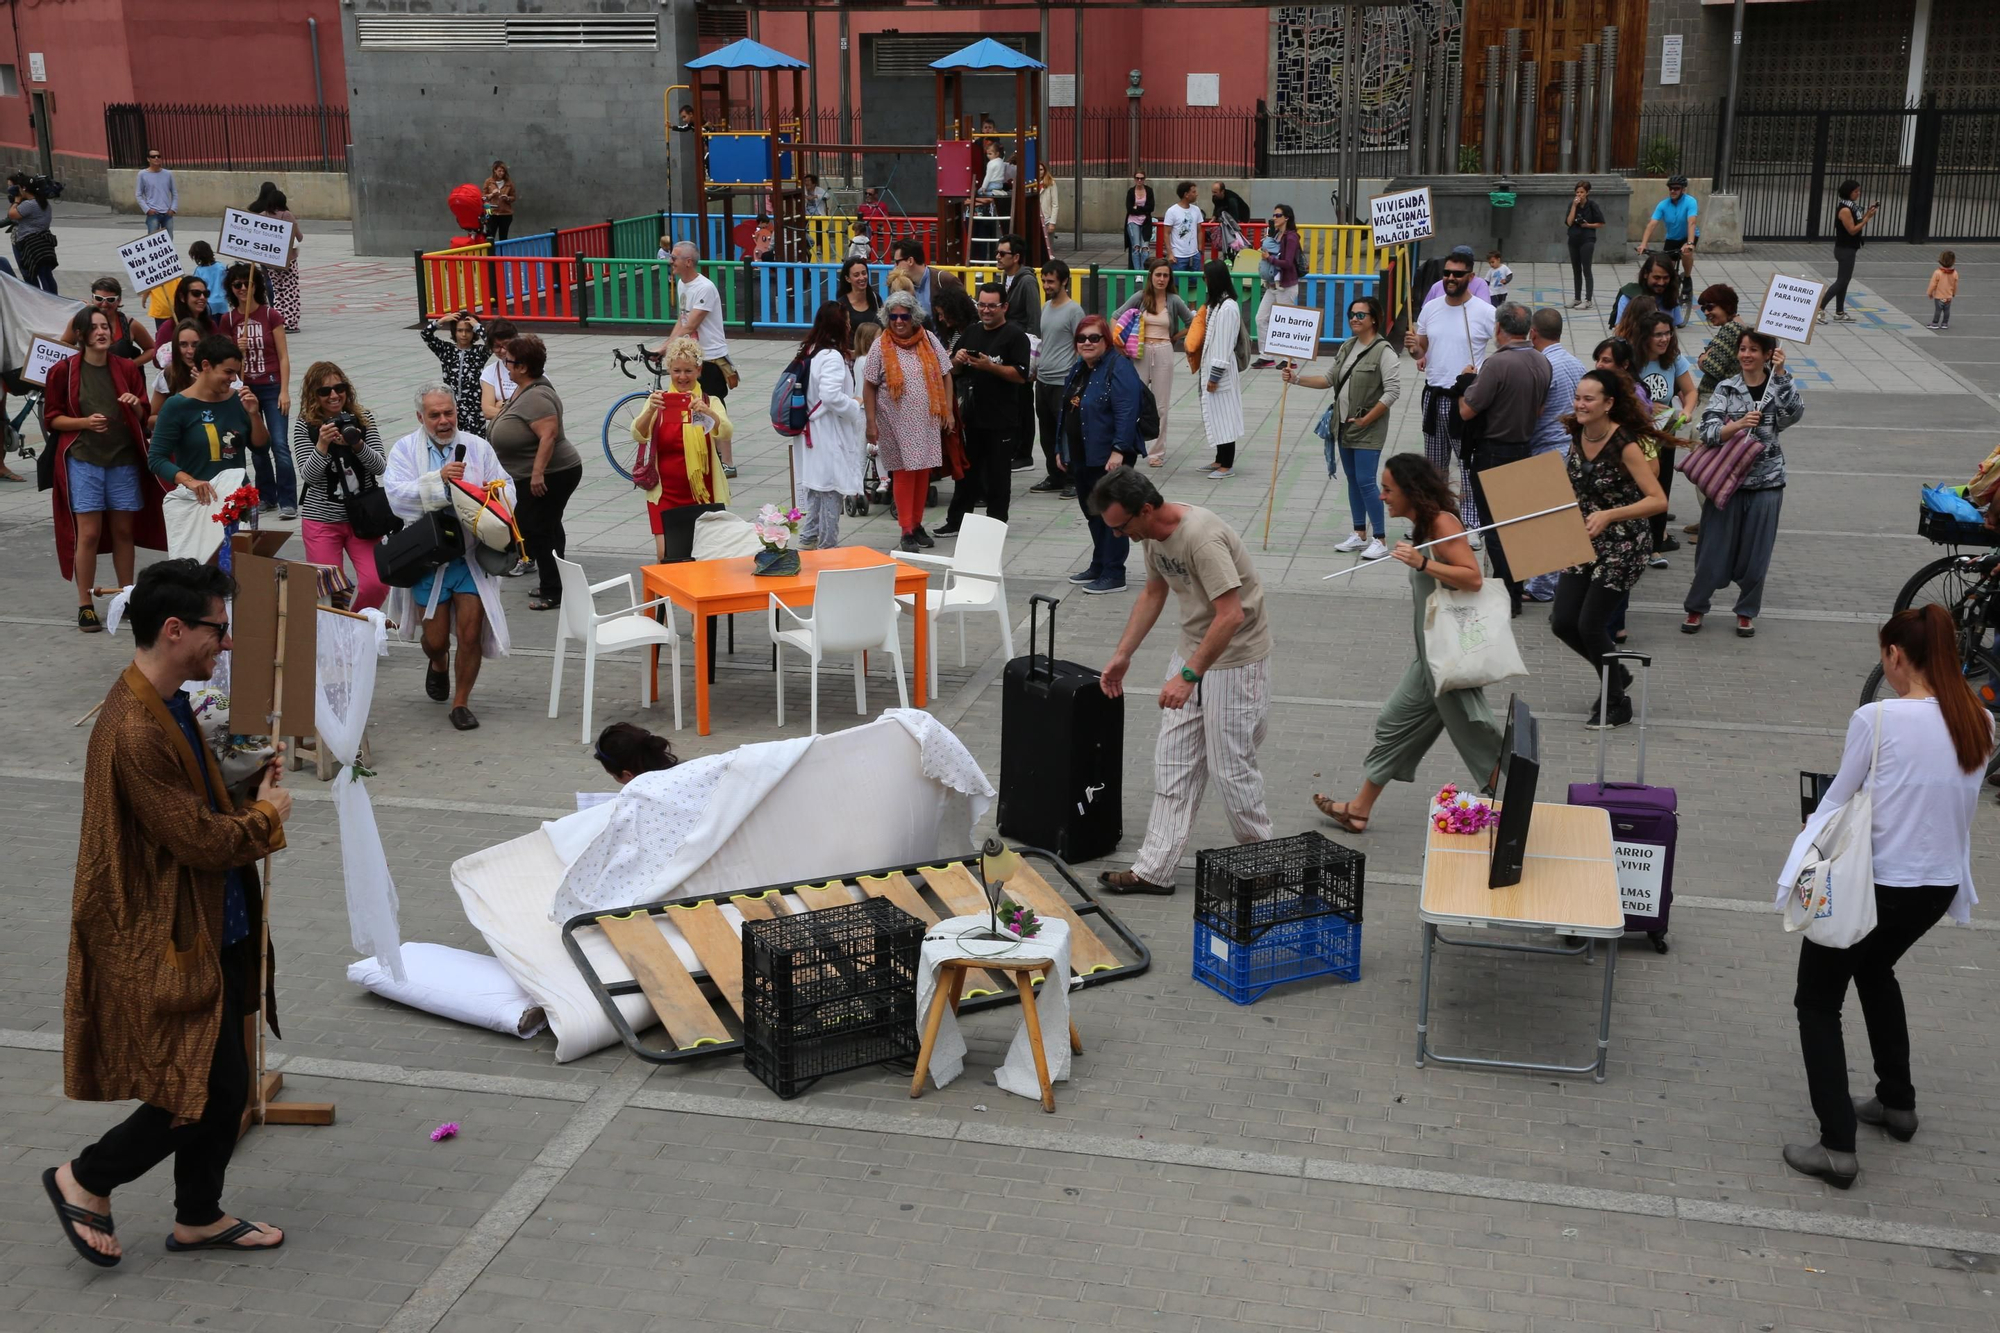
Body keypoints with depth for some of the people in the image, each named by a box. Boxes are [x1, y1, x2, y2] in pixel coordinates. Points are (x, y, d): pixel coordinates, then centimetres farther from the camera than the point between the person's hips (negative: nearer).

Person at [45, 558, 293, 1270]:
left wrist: (250, 785, 1)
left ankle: (199, 1217, 33)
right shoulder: (134, 731, -26)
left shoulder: (169, 706, 7)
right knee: (205, 1091, 1)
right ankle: (85, 1180, 21)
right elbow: (199, 839, -24)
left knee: (225, 1087, 17)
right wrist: (266, 815, -7)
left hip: (212, 932, 10)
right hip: (167, 944, -10)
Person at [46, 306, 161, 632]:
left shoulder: (127, 369, 6)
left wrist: (137, 405, -9)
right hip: (83, 461, -3)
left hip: (124, 460, 3)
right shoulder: (64, 370, -2)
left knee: (124, 531, 8)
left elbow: (143, 418, 13)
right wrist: (85, 422, -16)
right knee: (89, 533, -5)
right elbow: (51, 418, 0)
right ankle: (85, 606, 3)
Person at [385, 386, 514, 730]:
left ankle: (461, 703, 13)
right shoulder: (404, 449, 0)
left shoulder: (478, 447, 6)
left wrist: (498, 492, -20)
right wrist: (438, 479, -27)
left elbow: (506, 487, 5)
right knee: (435, 638, 6)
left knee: (470, 633, -5)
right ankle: (438, 664, 44)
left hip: (472, 553, 1)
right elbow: (396, 495, -14)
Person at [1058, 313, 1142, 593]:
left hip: (1108, 458, -9)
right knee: (1092, 512, 17)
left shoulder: (1118, 368, -15)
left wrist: (1119, 450, -28)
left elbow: (1126, 413, -23)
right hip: (1082, 457, 9)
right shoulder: (1079, 369, 14)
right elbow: (1067, 411, 21)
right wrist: (1063, 450, 20)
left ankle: (1114, 575, 3)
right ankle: (1099, 565, 28)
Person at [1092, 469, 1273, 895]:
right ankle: (1155, 870, 11)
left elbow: (1231, 616, -32)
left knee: (1231, 768, 0)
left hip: (1236, 660, -9)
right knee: (1173, 765, 7)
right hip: (1193, 651, 9)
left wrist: (1188, 675, -32)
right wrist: (1122, 655, 12)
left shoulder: (1201, 537, -29)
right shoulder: (1153, 534, 0)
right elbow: (1153, 593, 16)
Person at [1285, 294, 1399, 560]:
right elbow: (1329, 379, 16)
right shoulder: (1347, 348, 12)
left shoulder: (1384, 351, -13)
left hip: (1368, 429, -8)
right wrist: (1297, 379, 4)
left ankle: (1380, 540, -5)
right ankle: (1360, 535, 22)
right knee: (1353, 480, 13)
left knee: (1366, 481, -11)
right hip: (1345, 426, 8)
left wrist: (1366, 419, -17)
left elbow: (1393, 391, -18)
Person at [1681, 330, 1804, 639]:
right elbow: (1708, 431, -8)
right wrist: (1737, 425, -27)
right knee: (1714, 546, 4)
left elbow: (1794, 414, -18)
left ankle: (1746, 612, 23)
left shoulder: (1778, 387, 3)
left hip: (1766, 483, 0)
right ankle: (1695, 607, 19)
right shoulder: (1726, 389, 2)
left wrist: (1781, 374, -23)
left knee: (1755, 551, 7)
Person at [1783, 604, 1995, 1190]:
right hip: (1940, 887, 6)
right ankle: (1897, 1102, 41)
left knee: (1817, 1001, 10)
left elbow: (1836, 801, -10)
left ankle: (1837, 1147, 2)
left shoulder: (1876, 719, -19)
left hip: (1873, 885, -6)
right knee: (1876, 970, 33)